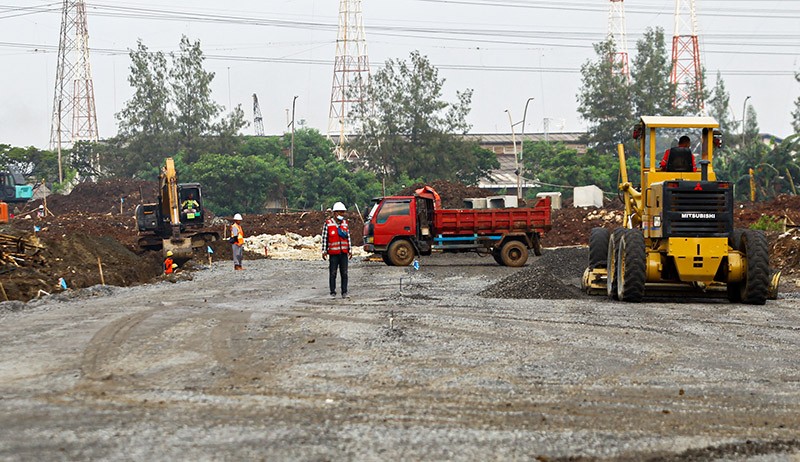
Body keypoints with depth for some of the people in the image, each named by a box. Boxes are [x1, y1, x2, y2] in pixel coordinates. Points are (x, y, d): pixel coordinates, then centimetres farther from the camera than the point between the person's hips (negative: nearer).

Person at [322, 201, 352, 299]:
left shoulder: (345, 223, 10)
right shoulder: (328, 223, -3)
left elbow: (348, 237, 14)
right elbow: (324, 238, -2)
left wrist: (350, 250, 9)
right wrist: (324, 251, -6)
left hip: (344, 252, 4)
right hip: (333, 253, -4)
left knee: (344, 273, 2)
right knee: (332, 273, 0)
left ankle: (344, 293, 5)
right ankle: (333, 293, 6)